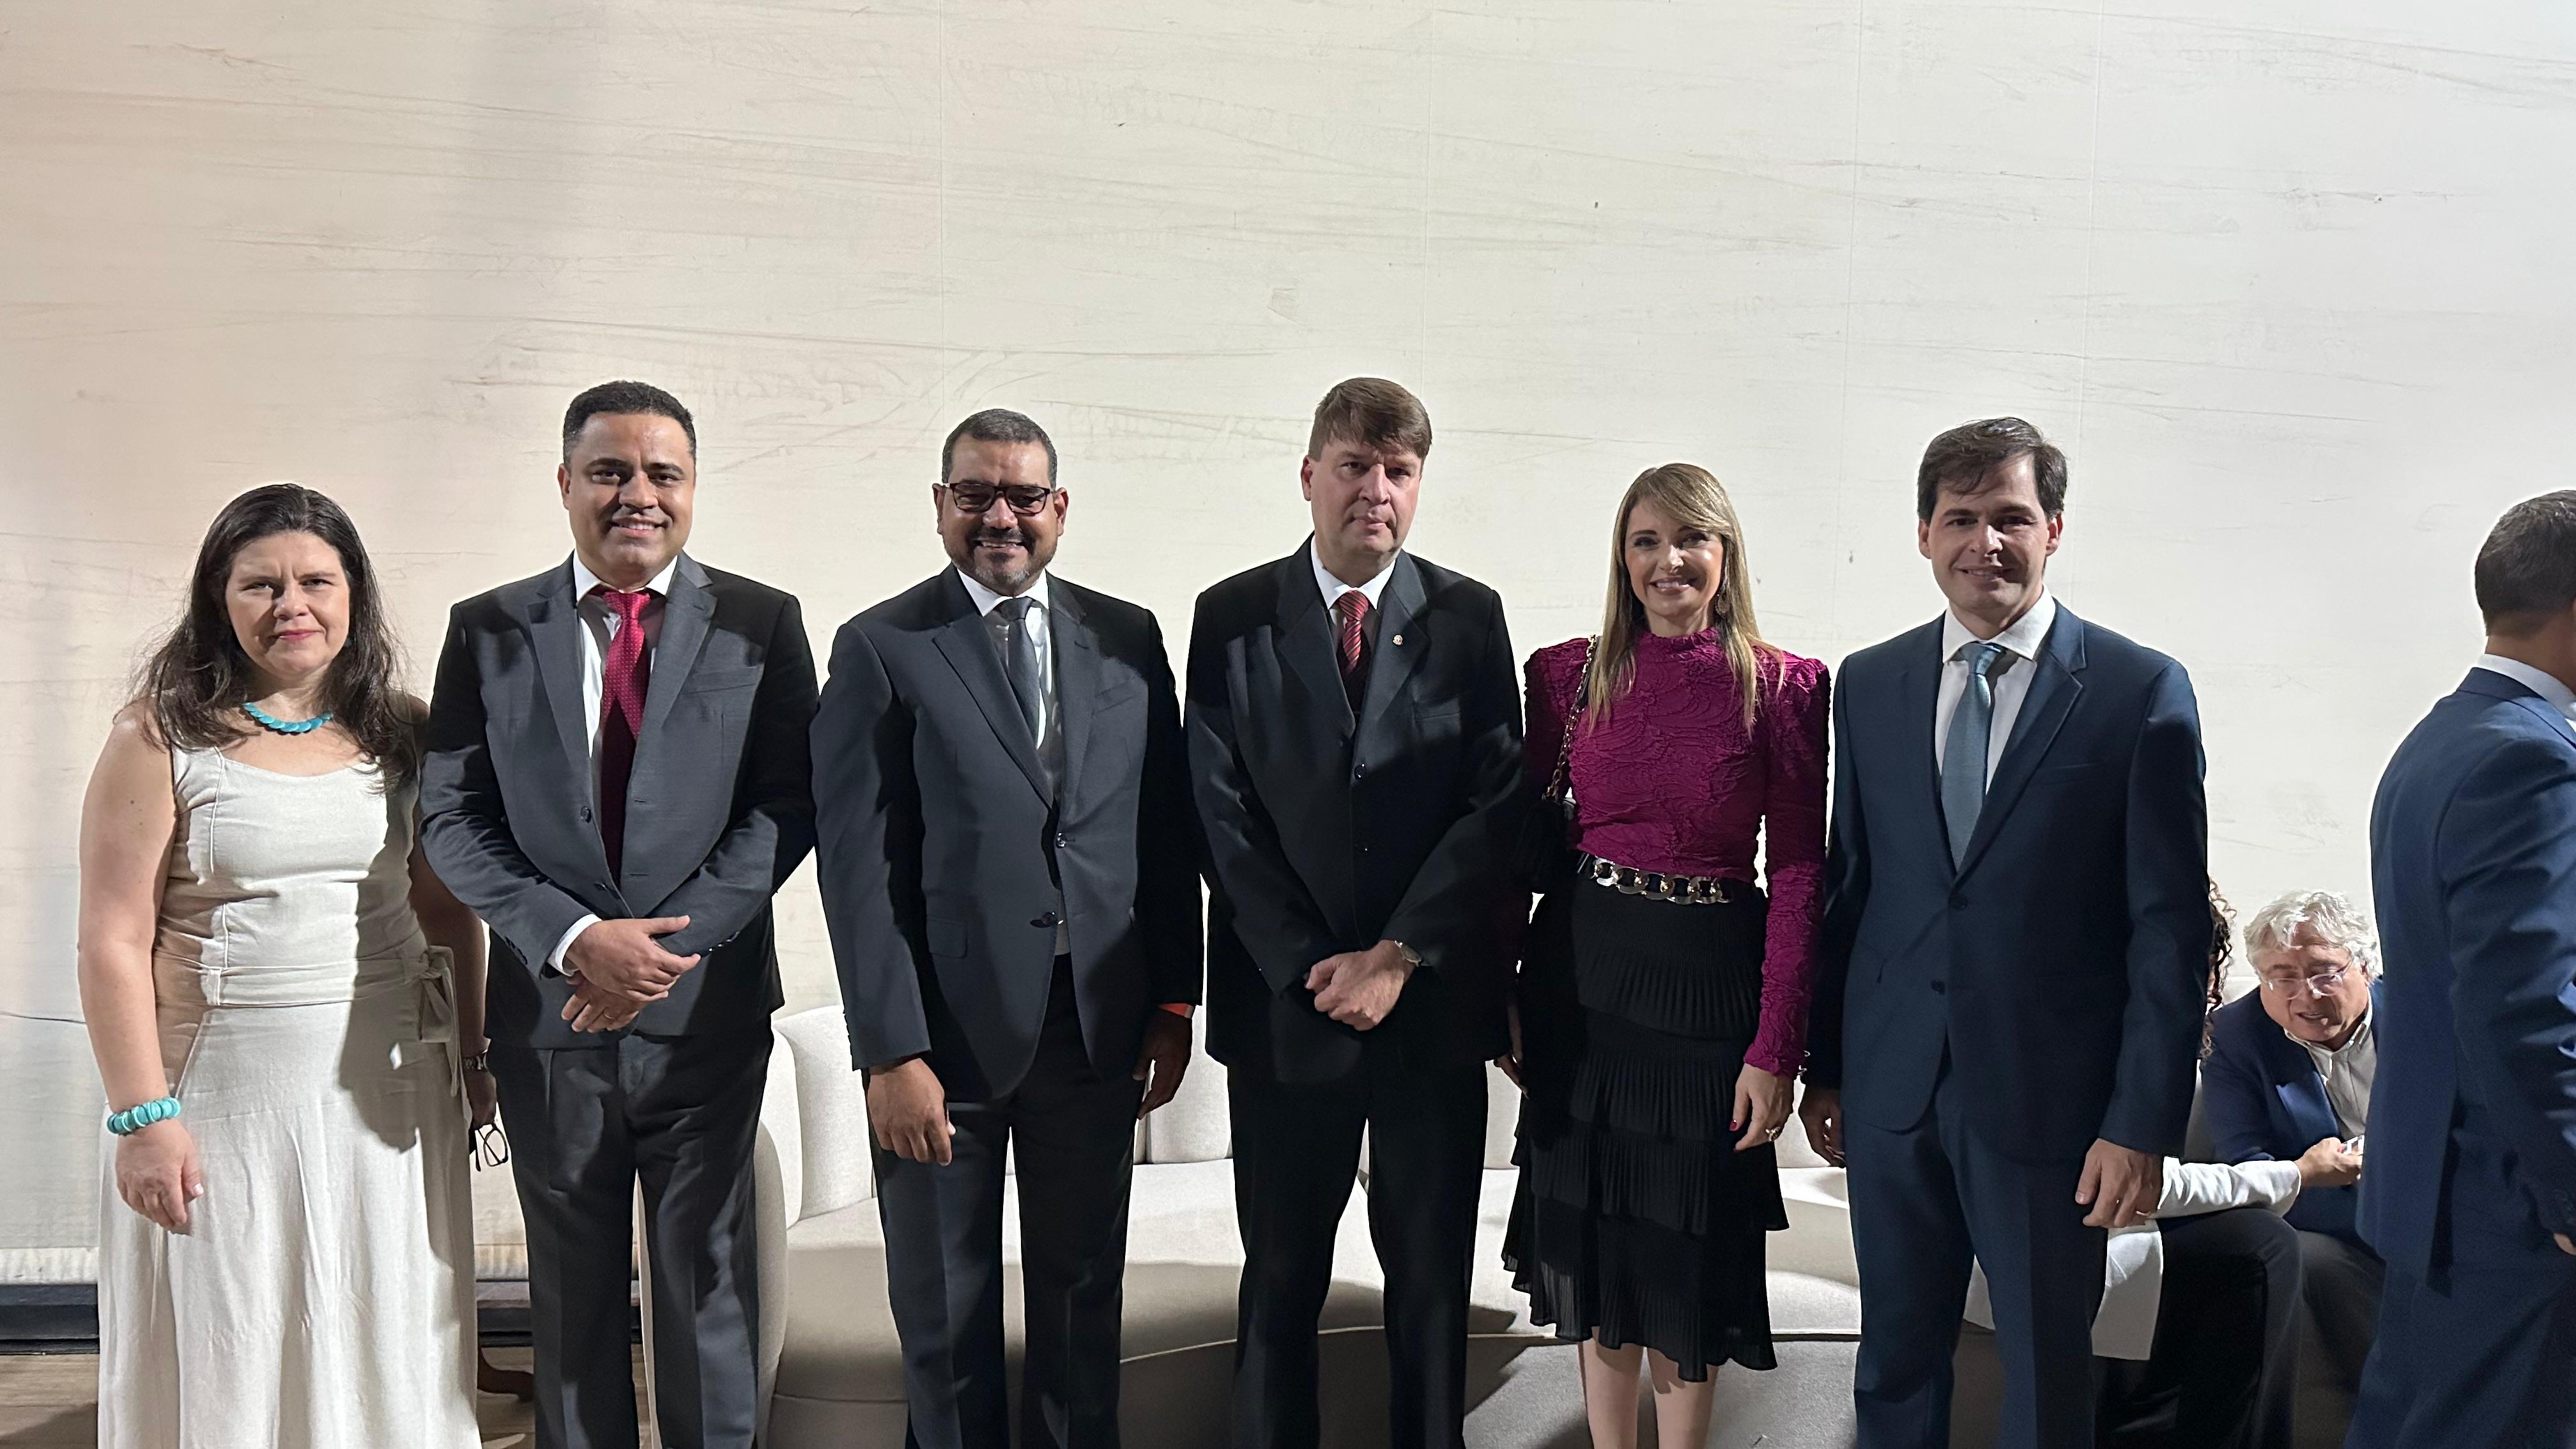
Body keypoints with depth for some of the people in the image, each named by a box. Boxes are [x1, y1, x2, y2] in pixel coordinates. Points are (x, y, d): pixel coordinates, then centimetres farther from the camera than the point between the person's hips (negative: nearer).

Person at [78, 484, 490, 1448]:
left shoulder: (401, 735, 6)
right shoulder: (161, 738, -5)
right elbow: (114, 941, -8)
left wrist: (474, 1060, 8)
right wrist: (144, 1115, -12)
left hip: (389, 1089, 3)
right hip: (226, 1091, -3)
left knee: (386, 1357, 13)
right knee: (225, 1367, 9)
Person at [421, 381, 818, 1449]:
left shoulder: (762, 623, 0)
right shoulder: (488, 630, 4)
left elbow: (786, 810, -7)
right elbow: (452, 817, -2)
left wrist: (669, 941, -17)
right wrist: (575, 940, -16)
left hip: (706, 1012, -1)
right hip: (550, 1016, 1)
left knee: (709, 1281, 10)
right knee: (571, 1291, 15)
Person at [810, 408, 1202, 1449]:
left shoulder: (1128, 638, 6)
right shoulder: (881, 649, -4)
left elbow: (1169, 832, 7)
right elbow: (857, 865, -9)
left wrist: (1174, 1003, 4)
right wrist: (892, 1052, -14)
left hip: (1099, 1024, 3)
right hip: (947, 1029, -2)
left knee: (1082, 1294, 16)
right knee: (946, 1313, 13)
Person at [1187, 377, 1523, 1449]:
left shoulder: (1469, 617, 3)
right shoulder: (1232, 618, 1)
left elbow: (1496, 803, -3)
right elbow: (1221, 813, -4)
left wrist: (1398, 955, -11)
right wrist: (1312, 967, -10)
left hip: (1435, 1002, 1)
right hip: (1284, 1002, 0)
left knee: (1432, 1276, 11)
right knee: (1280, 1277, 10)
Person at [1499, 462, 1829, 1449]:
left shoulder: (1784, 686, -6)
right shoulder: (1569, 674, 1)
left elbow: (1798, 874, -7)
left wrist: (1776, 1050, -11)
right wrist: (1496, 994, -3)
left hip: (1708, 985, -2)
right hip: (1583, 978, 2)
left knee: (1690, 1253, 11)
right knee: (1596, 1248, 14)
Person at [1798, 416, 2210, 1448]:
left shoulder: (2142, 692, -6)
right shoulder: (1869, 686, 5)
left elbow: (2171, 926, -7)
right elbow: (1846, 885, 9)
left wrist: (2145, 1123, -11)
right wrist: (1823, 1066, 9)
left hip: (2049, 1095, -3)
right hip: (1892, 1091, 3)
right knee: (1894, 1365, 16)